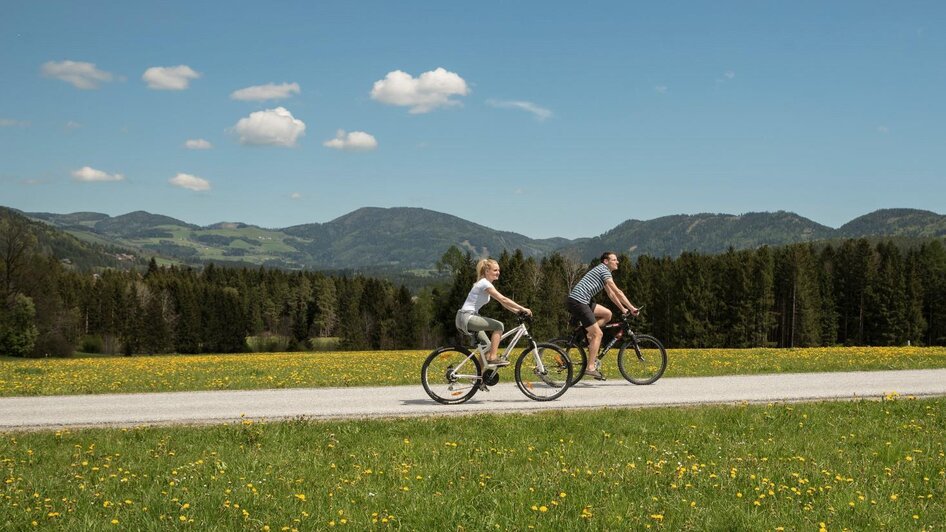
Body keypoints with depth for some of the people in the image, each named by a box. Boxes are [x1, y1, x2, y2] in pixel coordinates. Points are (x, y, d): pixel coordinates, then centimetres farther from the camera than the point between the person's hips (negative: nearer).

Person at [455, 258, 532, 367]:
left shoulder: (486, 284, 16)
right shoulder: (484, 283, -14)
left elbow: (502, 302, 15)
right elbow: (503, 299, -21)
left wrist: (518, 311, 5)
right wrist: (522, 308, -18)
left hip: (469, 318, 10)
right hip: (467, 317, -10)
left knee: (488, 346, 11)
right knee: (499, 326, -17)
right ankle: (492, 359, -16)